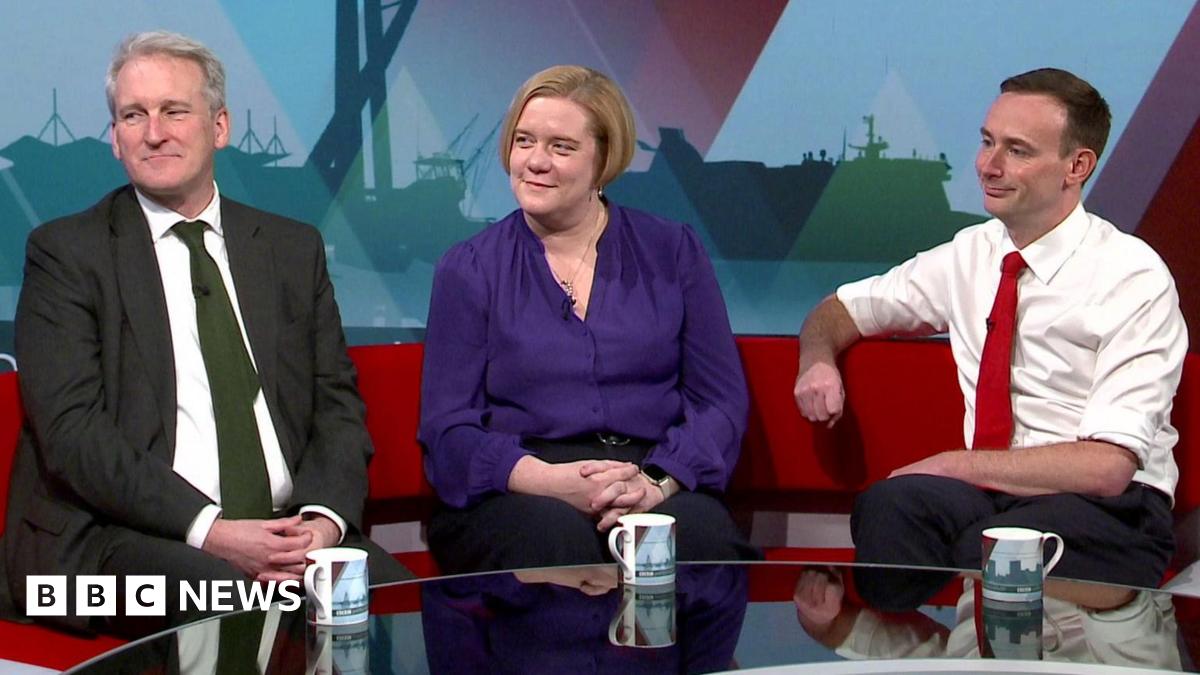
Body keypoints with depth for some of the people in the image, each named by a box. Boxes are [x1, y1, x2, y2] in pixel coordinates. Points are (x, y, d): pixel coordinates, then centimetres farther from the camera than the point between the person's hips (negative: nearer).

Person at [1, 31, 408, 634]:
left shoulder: (294, 248, 17)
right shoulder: (65, 253, 4)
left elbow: (337, 404, 13)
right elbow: (71, 428, -7)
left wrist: (325, 516, -8)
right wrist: (209, 531, -18)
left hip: (286, 527, 5)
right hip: (118, 537, -4)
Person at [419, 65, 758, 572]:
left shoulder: (673, 252, 14)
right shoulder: (468, 270, 12)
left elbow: (721, 400, 7)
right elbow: (448, 429, 3)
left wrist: (659, 482, -14)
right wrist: (550, 479, -16)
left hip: (661, 486, 1)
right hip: (513, 495, -1)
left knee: (700, 533, -34)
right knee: (554, 536, -37)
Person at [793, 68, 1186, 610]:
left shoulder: (1133, 278, -8)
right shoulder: (970, 255, 9)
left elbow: (1107, 466, -15)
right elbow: (840, 310, 22)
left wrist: (949, 465, -14)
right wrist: (817, 359, -2)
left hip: (1108, 509, -4)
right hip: (984, 491, 5)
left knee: (988, 548, -37)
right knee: (886, 505, -30)